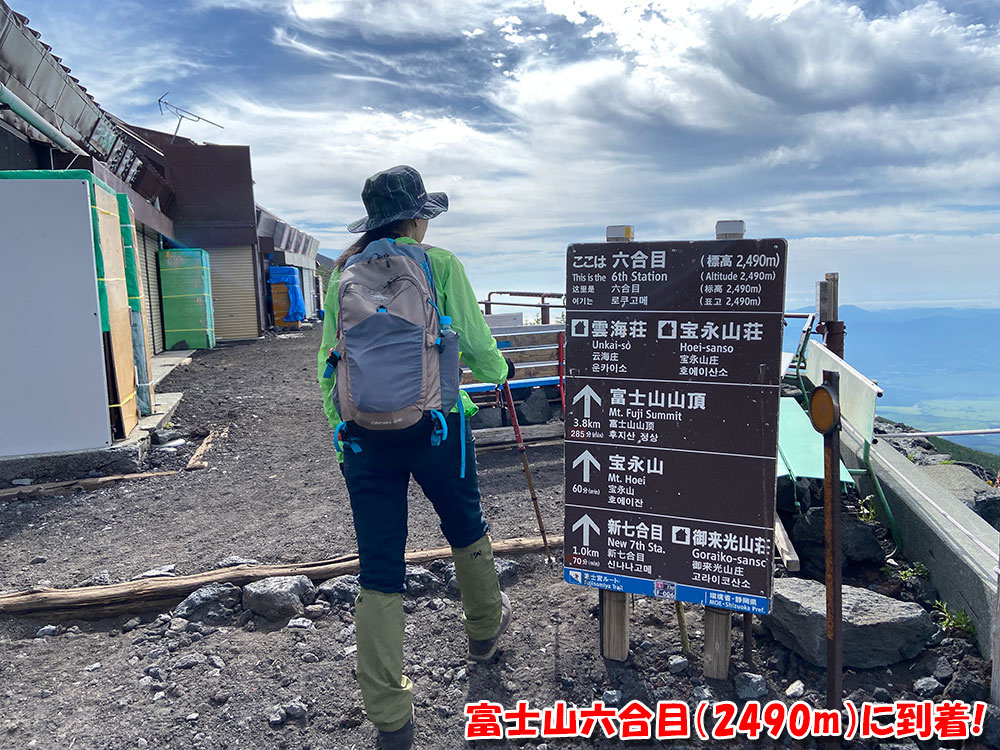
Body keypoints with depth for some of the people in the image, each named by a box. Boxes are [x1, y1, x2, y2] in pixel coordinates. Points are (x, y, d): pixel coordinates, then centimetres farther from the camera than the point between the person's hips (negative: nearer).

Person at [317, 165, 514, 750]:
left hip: (364, 432, 3)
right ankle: (486, 626, 46)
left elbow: (328, 360, 9)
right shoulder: (439, 264, -2)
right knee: (467, 528, 24)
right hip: (432, 422, -3)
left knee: (380, 570, 7)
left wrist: (339, 429, 16)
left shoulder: (343, 272, 9)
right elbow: (475, 342, -2)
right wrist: (499, 372, 20)